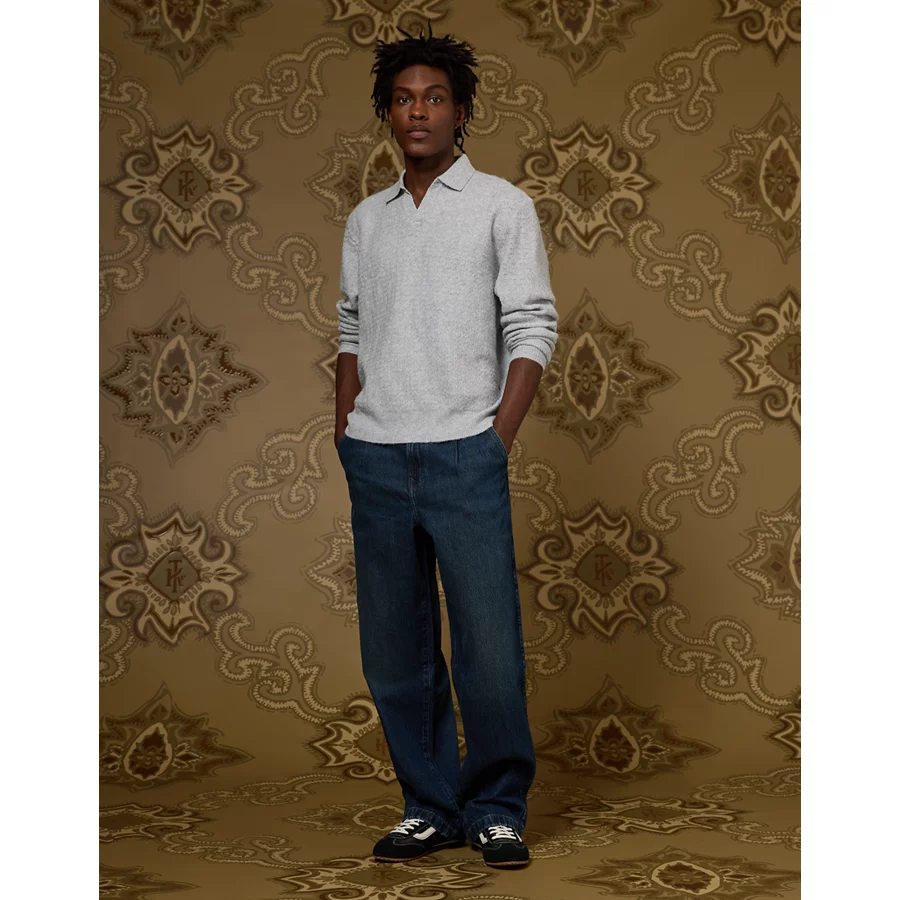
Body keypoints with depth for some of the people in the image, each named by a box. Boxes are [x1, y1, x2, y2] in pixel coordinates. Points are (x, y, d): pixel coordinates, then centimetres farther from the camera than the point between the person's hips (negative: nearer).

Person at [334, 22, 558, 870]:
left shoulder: (502, 205, 4)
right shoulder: (365, 219, 16)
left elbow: (531, 328, 0)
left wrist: (500, 435, -8)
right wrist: (346, 428, 7)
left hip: (464, 455, -4)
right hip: (375, 458, 4)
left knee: (489, 645, -5)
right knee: (395, 650, 7)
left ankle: (497, 809, 11)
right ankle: (431, 806, 19)